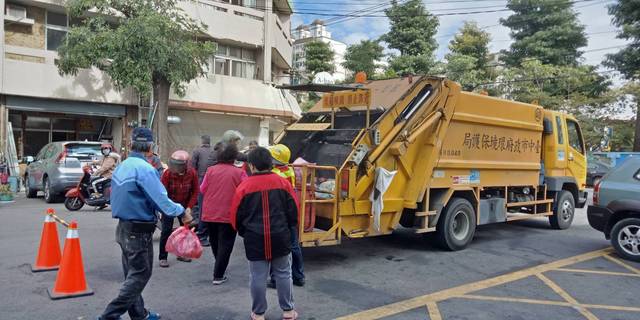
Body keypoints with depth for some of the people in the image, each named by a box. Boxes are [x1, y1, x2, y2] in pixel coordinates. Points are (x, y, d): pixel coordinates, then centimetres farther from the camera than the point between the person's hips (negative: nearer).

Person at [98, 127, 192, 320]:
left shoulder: (121, 167, 7)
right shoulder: (145, 169, -21)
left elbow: (120, 198, 14)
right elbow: (161, 200, -22)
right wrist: (182, 212, -9)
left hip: (123, 228, 9)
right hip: (139, 232, -9)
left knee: (132, 274, 17)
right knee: (139, 276, 3)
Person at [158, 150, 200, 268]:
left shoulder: (192, 173, -16)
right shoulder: (167, 173, -23)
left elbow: (195, 191, -8)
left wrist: (189, 207, -15)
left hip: (184, 206, 4)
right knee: (166, 230, -6)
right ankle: (162, 257, 4)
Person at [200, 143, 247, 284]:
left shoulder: (211, 170, -3)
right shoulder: (239, 173, -10)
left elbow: (202, 190, 4)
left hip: (209, 214, 4)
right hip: (229, 215, -4)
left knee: (214, 242, 22)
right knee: (225, 244, 6)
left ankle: (219, 267, 40)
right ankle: (218, 275, 5)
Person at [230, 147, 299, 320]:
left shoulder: (244, 187, -6)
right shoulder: (283, 183, -1)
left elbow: (236, 216, 1)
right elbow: (293, 210, 4)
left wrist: (244, 233, 18)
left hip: (255, 239, -1)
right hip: (280, 237, 1)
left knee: (258, 277, 8)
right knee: (283, 274, 14)